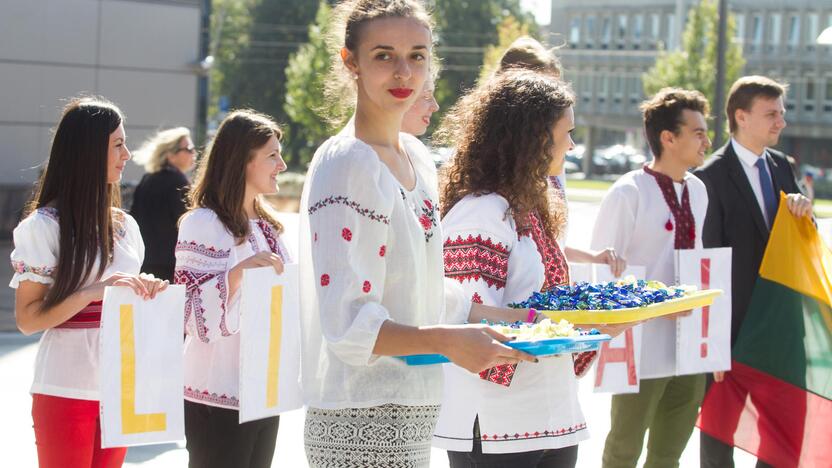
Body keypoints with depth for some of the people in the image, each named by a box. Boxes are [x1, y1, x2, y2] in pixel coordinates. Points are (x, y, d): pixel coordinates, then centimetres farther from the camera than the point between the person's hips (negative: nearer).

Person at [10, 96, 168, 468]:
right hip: (66, 391, -6)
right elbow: (27, 319, -11)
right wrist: (93, 292, -22)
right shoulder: (43, 226, -7)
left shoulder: (124, 225, 10)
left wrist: (147, 293, -2)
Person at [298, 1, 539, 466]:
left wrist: (507, 317, 12)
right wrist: (446, 341, -33)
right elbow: (346, 322, -21)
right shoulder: (346, 165, -14)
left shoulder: (417, 157, 12)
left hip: (413, 411, 8)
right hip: (361, 422, -8)